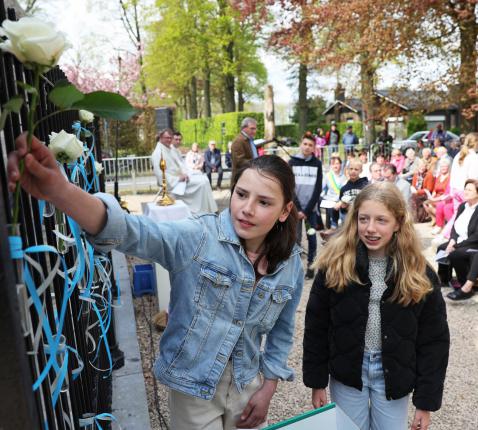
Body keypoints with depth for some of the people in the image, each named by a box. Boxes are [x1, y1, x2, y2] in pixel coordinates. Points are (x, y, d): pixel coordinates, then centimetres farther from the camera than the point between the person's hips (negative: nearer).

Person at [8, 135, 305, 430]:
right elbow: (133, 233, -40)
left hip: (248, 386, 4)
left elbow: (282, 331, 4)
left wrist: (268, 388, 1)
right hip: (193, 384, -3)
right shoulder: (197, 237, -22)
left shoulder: (291, 263, -8)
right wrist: (61, 191, -56)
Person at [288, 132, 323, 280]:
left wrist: (307, 210, -8)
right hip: (296, 208, -1)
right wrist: (298, 209, -10)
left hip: (311, 208, 1)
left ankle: (310, 265, 14)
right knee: (296, 238, -2)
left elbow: (318, 188, -1)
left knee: (312, 237, 3)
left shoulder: (317, 164, 4)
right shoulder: (292, 162, 3)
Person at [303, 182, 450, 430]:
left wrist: (426, 401, -3)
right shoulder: (334, 265, -12)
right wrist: (317, 382, -1)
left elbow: (433, 341, -4)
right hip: (346, 372, 0)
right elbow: (316, 328, -4)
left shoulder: (419, 274, -11)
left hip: (393, 376, 0)